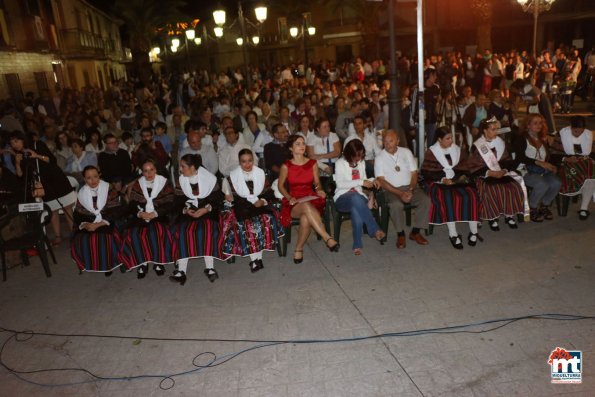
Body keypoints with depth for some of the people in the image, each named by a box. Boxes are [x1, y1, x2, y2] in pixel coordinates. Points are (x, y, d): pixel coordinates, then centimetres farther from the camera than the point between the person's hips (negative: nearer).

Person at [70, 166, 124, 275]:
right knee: (78, 241, -23)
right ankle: (88, 264, 4)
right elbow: (78, 215, 7)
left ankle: (108, 265, -3)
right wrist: (84, 224, -17)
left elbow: (116, 212, -12)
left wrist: (98, 224, -21)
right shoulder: (82, 193, 7)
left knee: (105, 240, -32)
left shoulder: (109, 189, -6)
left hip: (107, 224, -4)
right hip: (88, 225, 4)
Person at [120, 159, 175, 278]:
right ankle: (142, 262, -8)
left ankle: (158, 261, -11)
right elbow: (132, 205, 3)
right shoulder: (137, 184, 10)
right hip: (141, 217, 2)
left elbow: (169, 205, -5)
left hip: (159, 217, -2)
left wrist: (155, 214, -20)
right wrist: (140, 213, -18)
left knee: (159, 232, -33)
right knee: (132, 234, -26)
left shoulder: (164, 183, 2)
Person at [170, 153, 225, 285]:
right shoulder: (181, 181, 7)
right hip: (188, 212, 3)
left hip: (208, 211, -3)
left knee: (208, 229, -33)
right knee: (181, 230, -26)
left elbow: (218, 198, -3)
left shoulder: (209, 178, -4)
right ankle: (181, 270, -30)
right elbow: (178, 202, 7)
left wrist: (207, 208, -20)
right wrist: (185, 210, -14)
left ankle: (210, 267, -30)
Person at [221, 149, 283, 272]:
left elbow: (268, 193, 4)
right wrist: (252, 201, -11)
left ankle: (257, 257, -20)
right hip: (242, 208, -1)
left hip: (260, 205, 1)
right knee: (248, 224, -30)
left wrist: (263, 201, -15)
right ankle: (254, 258, -23)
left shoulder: (260, 173, 7)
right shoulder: (233, 175, 2)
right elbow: (234, 198, -1)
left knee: (267, 220, -28)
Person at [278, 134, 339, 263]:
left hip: (311, 199, 2)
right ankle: (327, 238, -41)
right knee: (306, 206, -40)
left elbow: (317, 183, 15)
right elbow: (281, 186, 8)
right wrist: (289, 197, -8)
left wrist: (319, 190, -7)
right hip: (294, 203, -1)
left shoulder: (312, 163, 9)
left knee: (306, 219, -36)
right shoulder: (286, 166, 3)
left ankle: (299, 249, -16)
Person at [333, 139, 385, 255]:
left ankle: (357, 245, -32)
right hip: (342, 198, -3)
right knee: (355, 198, -43)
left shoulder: (361, 162, 15)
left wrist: (371, 180, 0)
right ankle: (374, 230, -38)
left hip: (358, 196, 3)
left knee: (356, 209, -38)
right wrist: (361, 182, -19)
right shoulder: (340, 163, -2)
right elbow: (340, 184, -13)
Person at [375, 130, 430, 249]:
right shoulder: (380, 158, -3)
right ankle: (400, 234, -12)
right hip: (392, 190, -3)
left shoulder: (406, 152, 7)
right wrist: (400, 193, -20)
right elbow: (381, 181, -10)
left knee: (425, 200, -23)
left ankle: (415, 232, -7)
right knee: (396, 205, -35)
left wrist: (410, 190, -13)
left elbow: (414, 173, 6)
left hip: (409, 187, 3)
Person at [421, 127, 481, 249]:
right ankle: (453, 234, -30)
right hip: (438, 182, -4)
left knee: (471, 194, -23)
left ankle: (473, 232, -18)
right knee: (448, 199, -34)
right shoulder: (431, 152, 0)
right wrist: (442, 179, -19)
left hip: (457, 181, 4)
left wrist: (463, 176, -8)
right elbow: (426, 172, -7)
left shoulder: (457, 150, 13)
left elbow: (464, 167, 15)